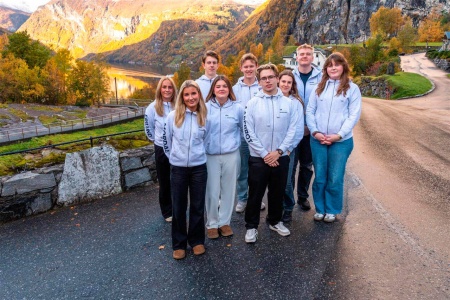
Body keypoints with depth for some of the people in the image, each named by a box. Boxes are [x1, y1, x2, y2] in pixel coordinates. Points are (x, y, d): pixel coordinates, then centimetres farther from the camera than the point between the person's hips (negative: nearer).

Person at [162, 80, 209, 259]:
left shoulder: (204, 117, -1)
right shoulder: (173, 116, -5)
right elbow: (167, 140, 6)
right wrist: (173, 156, 12)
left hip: (199, 167, 1)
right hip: (178, 168, -1)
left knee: (197, 206, 10)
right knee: (178, 207, 8)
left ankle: (197, 240, 28)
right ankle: (179, 244, 23)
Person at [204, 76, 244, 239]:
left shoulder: (237, 108, 2)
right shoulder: (205, 108, -1)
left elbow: (243, 129, 16)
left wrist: (235, 142, 10)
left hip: (231, 155, 1)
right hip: (210, 156, -1)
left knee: (228, 189, 9)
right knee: (212, 191, 2)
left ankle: (224, 222, 26)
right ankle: (212, 223, 20)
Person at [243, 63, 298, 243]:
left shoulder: (288, 103, 2)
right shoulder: (253, 103, -3)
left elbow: (292, 130, -1)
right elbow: (248, 132, -7)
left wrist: (279, 151, -11)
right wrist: (264, 154, -12)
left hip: (281, 157, 2)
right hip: (258, 158, -2)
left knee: (277, 193, 15)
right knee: (255, 194, 6)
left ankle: (275, 221, 35)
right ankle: (251, 226, 21)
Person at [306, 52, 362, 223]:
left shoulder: (352, 88, 2)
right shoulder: (319, 87, 10)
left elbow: (354, 115, -4)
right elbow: (310, 111, 6)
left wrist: (339, 135, -14)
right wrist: (315, 131, -8)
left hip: (341, 141, -2)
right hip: (317, 140, 2)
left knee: (335, 179, 5)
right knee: (319, 177, 9)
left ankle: (332, 210, 23)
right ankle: (320, 209, 25)